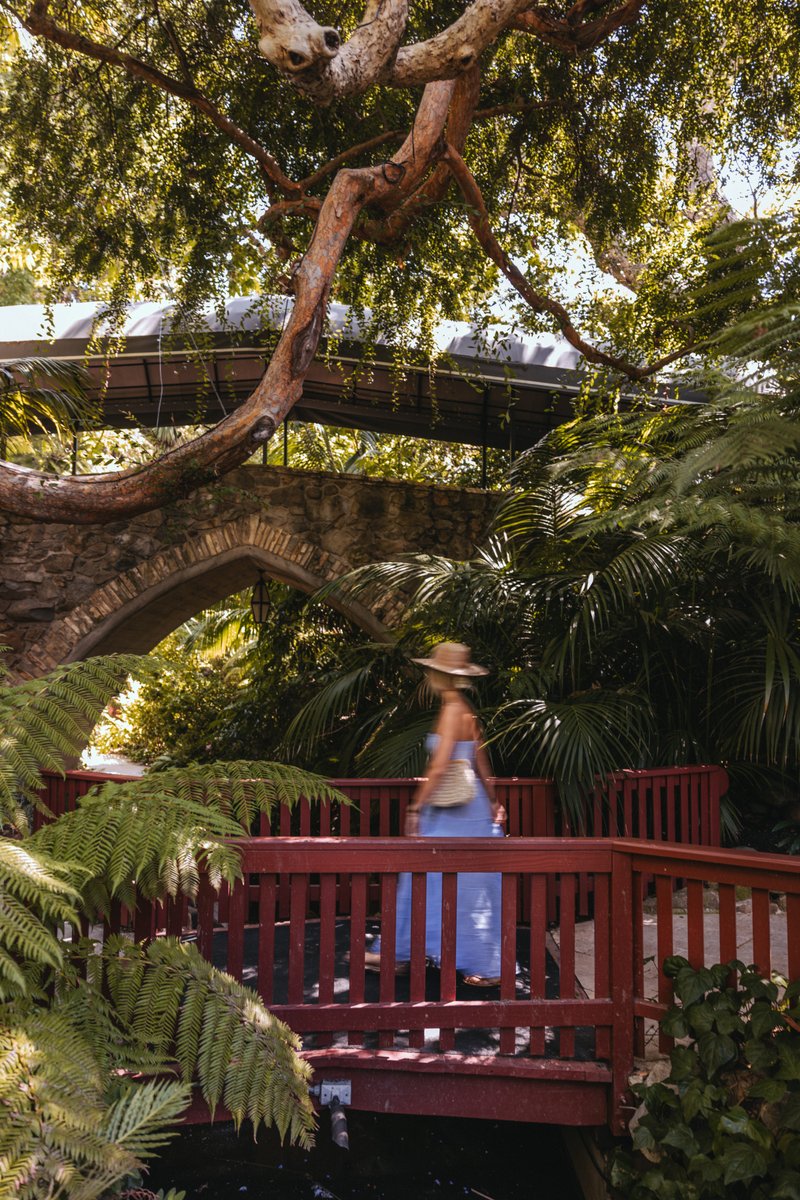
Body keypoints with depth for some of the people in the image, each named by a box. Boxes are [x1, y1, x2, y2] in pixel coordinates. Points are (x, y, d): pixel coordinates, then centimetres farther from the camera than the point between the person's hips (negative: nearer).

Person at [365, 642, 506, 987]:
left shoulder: (453, 711, -18)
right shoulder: (466, 712, 10)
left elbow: (438, 768, -23)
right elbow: (481, 763, 15)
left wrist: (416, 808, -19)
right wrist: (493, 803, 21)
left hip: (456, 812, -9)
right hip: (458, 809, 9)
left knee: (470, 887, 0)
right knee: (422, 879, 14)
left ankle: (489, 967, 11)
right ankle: (399, 953, 22)